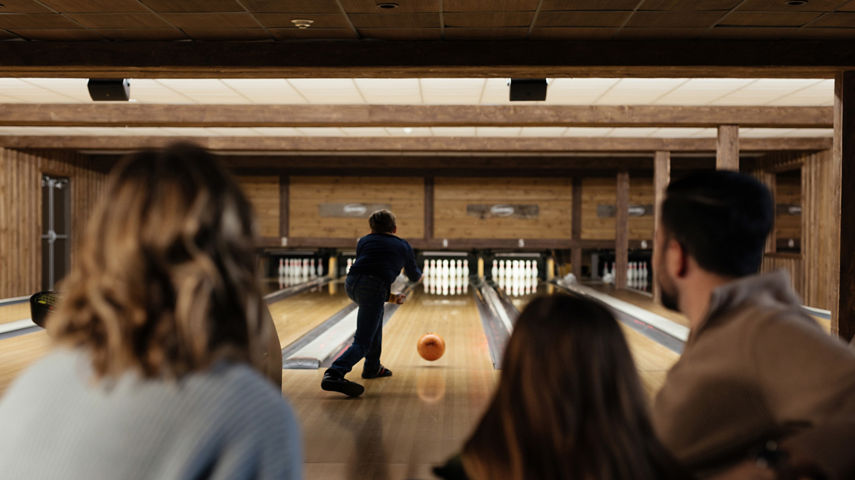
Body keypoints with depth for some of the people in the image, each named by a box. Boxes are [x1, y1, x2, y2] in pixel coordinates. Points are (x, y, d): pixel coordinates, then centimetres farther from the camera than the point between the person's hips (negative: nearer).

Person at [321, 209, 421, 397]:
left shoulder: (364, 241, 28)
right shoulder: (404, 246, 26)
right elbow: (414, 277, 40)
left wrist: (388, 296, 35)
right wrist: (420, 275, 65)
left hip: (351, 285, 4)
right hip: (374, 289, -4)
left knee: (376, 312, 33)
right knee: (362, 343, -6)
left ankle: (372, 367, 36)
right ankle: (333, 374, -32)